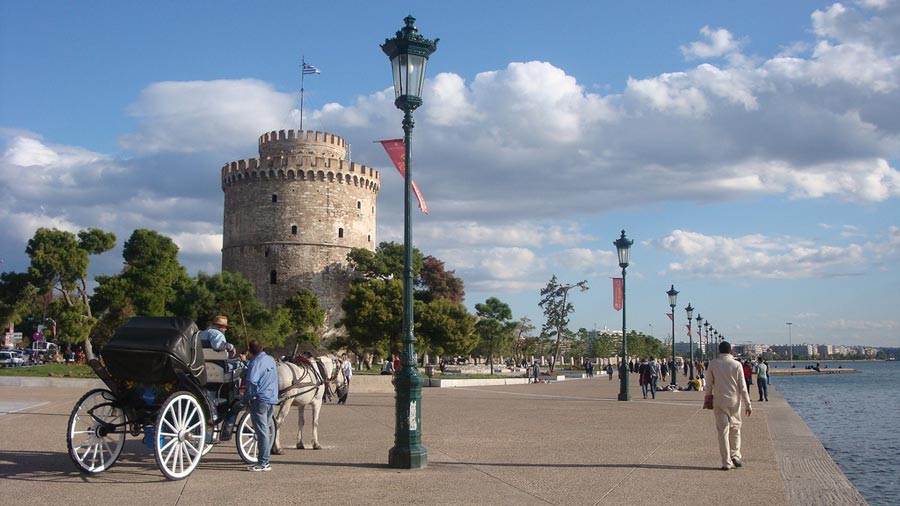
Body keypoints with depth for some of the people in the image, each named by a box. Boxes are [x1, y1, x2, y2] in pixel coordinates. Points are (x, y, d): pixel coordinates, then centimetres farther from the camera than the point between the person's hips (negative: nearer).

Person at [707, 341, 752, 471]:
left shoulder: (713, 364, -2)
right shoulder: (736, 364, -4)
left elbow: (709, 384, 2)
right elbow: (742, 386, -3)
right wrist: (747, 404, 2)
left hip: (719, 402, 0)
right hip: (734, 402, 0)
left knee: (722, 431, 2)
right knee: (735, 429, 16)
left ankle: (727, 462, 2)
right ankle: (735, 456, 12)